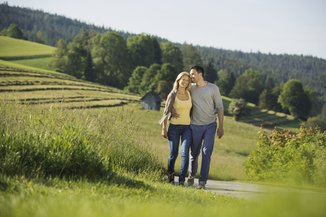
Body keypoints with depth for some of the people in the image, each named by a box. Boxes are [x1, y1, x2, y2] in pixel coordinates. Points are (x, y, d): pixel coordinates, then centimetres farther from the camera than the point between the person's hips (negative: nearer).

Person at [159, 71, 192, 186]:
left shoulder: (189, 94, 7)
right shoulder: (172, 95, -2)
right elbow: (166, 112, 0)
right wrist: (164, 129, -3)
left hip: (187, 128, 2)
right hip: (174, 127, -2)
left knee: (185, 153, -13)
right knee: (173, 153, 4)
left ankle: (182, 180, -13)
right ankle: (170, 175, 27)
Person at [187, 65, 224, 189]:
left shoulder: (213, 88, -3)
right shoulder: (190, 88, 3)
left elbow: (219, 108, 0)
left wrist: (221, 127, -2)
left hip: (210, 125, -2)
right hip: (195, 126, 2)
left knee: (206, 153, -9)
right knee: (194, 153, 9)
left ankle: (202, 181, -8)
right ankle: (191, 176, 31)